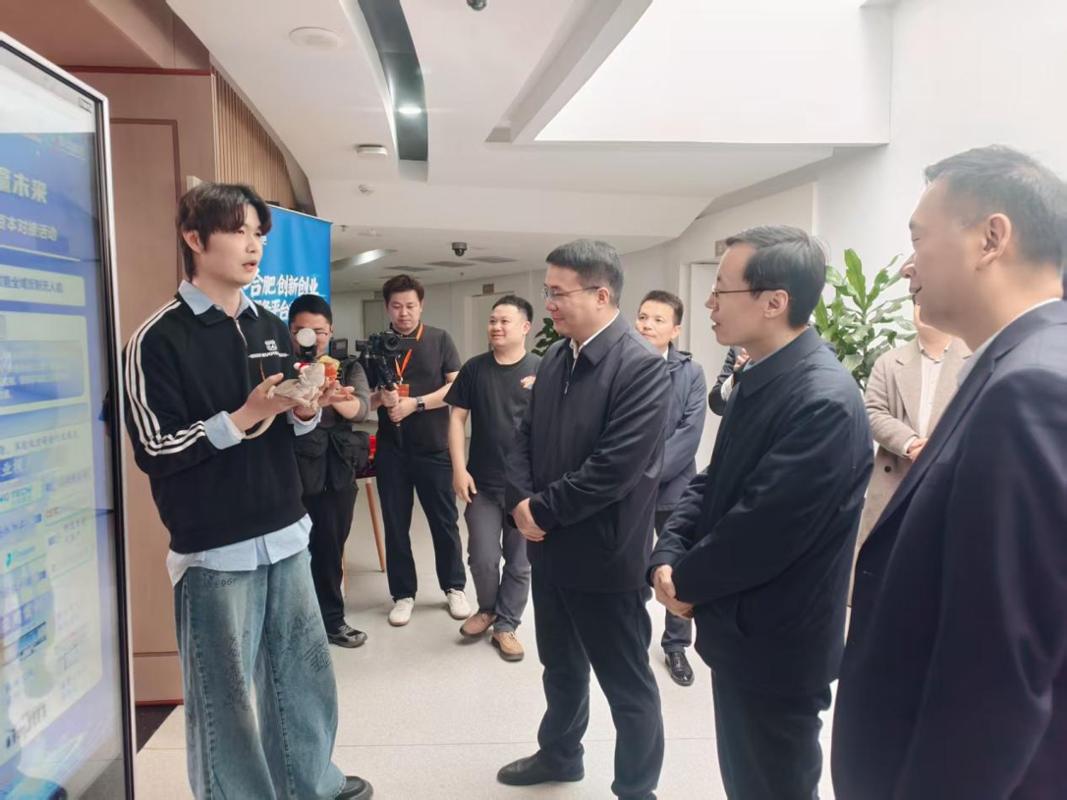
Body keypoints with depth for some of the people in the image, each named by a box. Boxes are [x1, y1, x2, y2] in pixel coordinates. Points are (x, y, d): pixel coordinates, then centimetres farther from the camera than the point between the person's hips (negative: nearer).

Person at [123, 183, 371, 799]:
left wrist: (307, 410, -5)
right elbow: (155, 449, -11)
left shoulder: (272, 329, 11)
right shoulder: (159, 339, -9)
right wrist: (245, 416, -19)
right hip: (216, 548, -6)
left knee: (305, 674, 17)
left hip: (286, 535, 6)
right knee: (226, 695, 7)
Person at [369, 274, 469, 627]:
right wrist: (381, 398, -15)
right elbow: (364, 397, 8)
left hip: (434, 447, -2)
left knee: (444, 520, 7)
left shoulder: (440, 340, 1)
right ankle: (403, 593, 24)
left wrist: (415, 404, -16)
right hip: (391, 449, 2)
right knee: (395, 525, 9)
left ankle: (454, 587, 25)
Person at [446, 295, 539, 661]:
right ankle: (487, 608, 31)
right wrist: (459, 469, -4)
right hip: (482, 483, 1)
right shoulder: (475, 368, 2)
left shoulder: (542, 370, -5)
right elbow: (457, 417, 3)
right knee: (483, 558, 2)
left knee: (520, 562, 9)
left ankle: (505, 625, 27)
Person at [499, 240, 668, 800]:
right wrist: (521, 501, -7)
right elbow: (526, 437, 9)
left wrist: (542, 510, -15)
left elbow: (614, 468, -24)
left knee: (626, 683, 13)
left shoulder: (642, 367, -19)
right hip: (549, 546, 7)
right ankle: (559, 754, 49)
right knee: (560, 665, 26)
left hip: (604, 555, -7)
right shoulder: (554, 358, 5)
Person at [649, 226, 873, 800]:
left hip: (775, 646, -8)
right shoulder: (759, 379, 4)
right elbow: (713, 481, 7)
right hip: (741, 630, 8)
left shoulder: (824, 400, -27)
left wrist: (686, 582, -11)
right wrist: (668, 555, -8)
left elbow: (762, 531, -28)